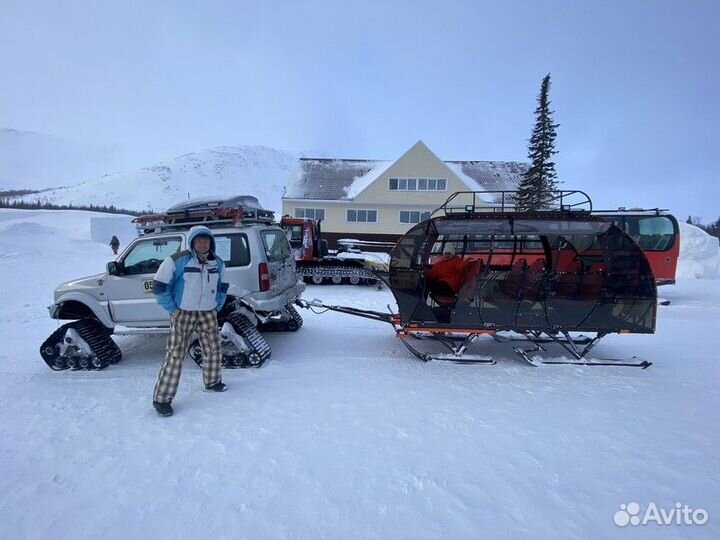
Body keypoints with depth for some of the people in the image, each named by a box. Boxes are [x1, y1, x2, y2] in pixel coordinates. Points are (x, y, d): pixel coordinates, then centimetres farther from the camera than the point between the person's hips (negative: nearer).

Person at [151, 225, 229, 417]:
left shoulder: (218, 263, 4)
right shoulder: (178, 260, -15)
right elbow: (159, 286, -10)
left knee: (213, 348, 13)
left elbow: (222, 286, 19)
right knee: (175, 354, -5)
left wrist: (217, 307, 11)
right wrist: (173, 309, -9)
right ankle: (162, 398, 5)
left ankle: (213, 381, 36)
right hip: (183, 314, -5)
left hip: (208, 314, 5)